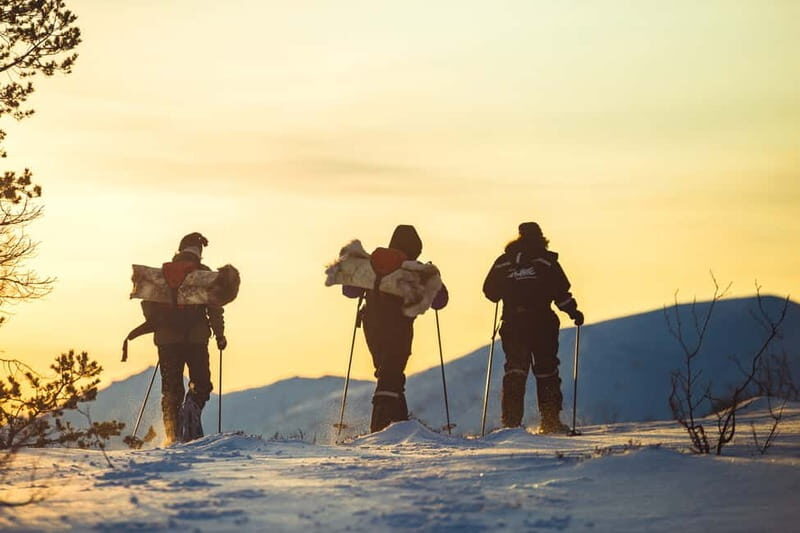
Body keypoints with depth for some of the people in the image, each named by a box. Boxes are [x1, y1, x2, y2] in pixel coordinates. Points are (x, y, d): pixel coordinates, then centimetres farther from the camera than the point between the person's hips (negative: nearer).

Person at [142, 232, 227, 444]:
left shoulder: (161, 273, 10)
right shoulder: (203, 273, 1)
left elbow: (147, 302, 9)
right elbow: (214, 307, -4)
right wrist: (219, 333, 4)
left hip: (166, 339, 3)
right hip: (196, 339, -2)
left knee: (171, 389, 8)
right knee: (201, 384, 10)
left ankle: (173, 435, 0)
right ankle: (193, 405, -22)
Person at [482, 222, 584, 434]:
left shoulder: (503, 262, 7)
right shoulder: (546, 261, -1)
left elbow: (490, 291, 7)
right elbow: (561, 292, -6)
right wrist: (573, 312, 6)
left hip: (512, 324, 2)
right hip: (542, 323, -2)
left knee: (514, 370, 6)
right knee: (546, 370, 7)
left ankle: (510, 422, -5)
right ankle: (550, 420, 5)